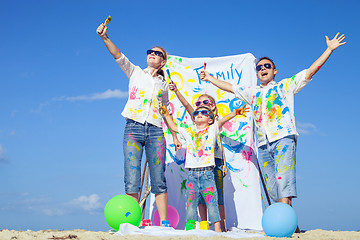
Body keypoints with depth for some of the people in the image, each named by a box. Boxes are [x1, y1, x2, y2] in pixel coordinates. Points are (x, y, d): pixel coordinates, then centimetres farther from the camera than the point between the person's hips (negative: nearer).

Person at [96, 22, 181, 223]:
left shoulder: (164, 85, 19)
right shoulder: (135, 72, 14)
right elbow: (118, 56, -1)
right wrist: (105, 38, -17)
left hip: (156, 131, 2)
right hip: (134, 128, -2)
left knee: (159, 180, -1)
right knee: (132, 180, -8)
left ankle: (164, 223, 3)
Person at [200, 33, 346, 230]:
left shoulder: (285, 86, 15)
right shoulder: (252, 93, 26)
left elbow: (310, 71, 9)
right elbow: (230, 87, 34)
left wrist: (329, 49, 3)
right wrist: (210, 78, 39)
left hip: (284, 137, -4)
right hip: (263, 144, 5)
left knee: (283, 179, -20)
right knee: (272, 188, -3)